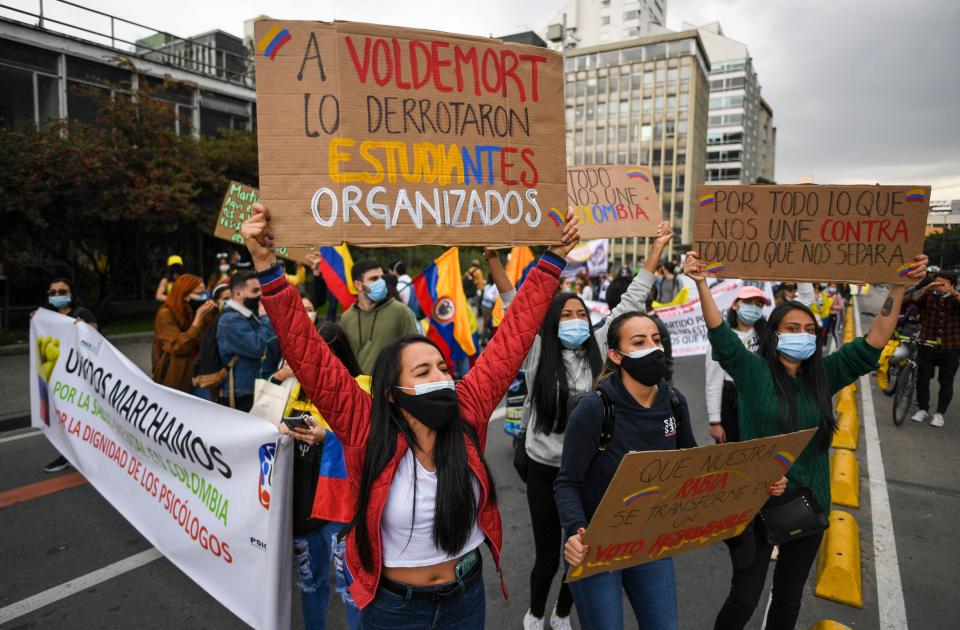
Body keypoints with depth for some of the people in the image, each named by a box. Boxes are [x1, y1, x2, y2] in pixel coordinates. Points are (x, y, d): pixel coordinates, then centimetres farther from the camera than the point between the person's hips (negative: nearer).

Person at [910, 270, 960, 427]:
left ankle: (940, 413, 15)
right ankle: (923, 409, 22)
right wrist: (927, 289, -34)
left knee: (946, 382, 4)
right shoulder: (928, 296, 2)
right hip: (927, 346, 1)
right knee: (922, 379, 6)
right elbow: (914, 299, -18)